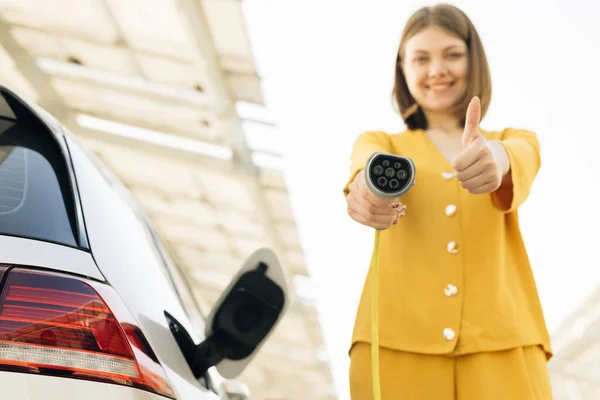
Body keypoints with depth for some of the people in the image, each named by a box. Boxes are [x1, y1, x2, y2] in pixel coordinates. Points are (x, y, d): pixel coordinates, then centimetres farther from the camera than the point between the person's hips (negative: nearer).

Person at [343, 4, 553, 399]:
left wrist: (499, 160, -35)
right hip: (397, 342, 0)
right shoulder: (380, 142, 16)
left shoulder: (516, 141, 15)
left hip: (501, 345, 0)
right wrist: (365, 183, -34)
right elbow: (369, 161, -9)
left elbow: (521, 166, -10)